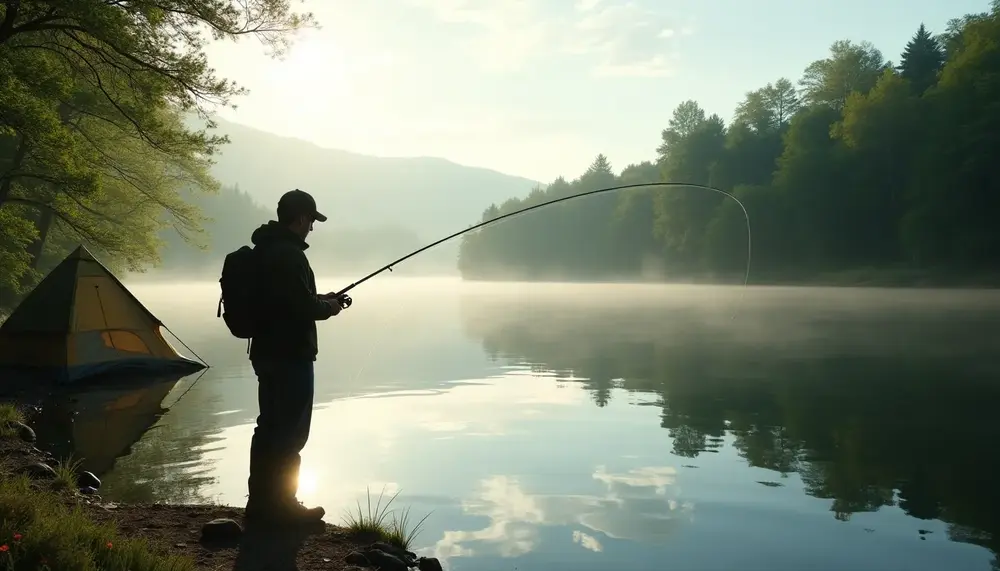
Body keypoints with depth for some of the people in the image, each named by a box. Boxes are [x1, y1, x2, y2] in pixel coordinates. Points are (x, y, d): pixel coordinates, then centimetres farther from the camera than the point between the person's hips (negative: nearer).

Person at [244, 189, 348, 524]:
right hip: (291, 356, -10)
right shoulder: (289, 254, -18)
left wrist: (319, 300, 16)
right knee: (291, 432, -2)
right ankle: (281, 504, 6)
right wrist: (328, 307, -3)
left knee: (270, 427, 16)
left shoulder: (264, 250, 13)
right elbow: (303, 306, -22)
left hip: (268, 352, 10)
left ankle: (262, 500, 24)